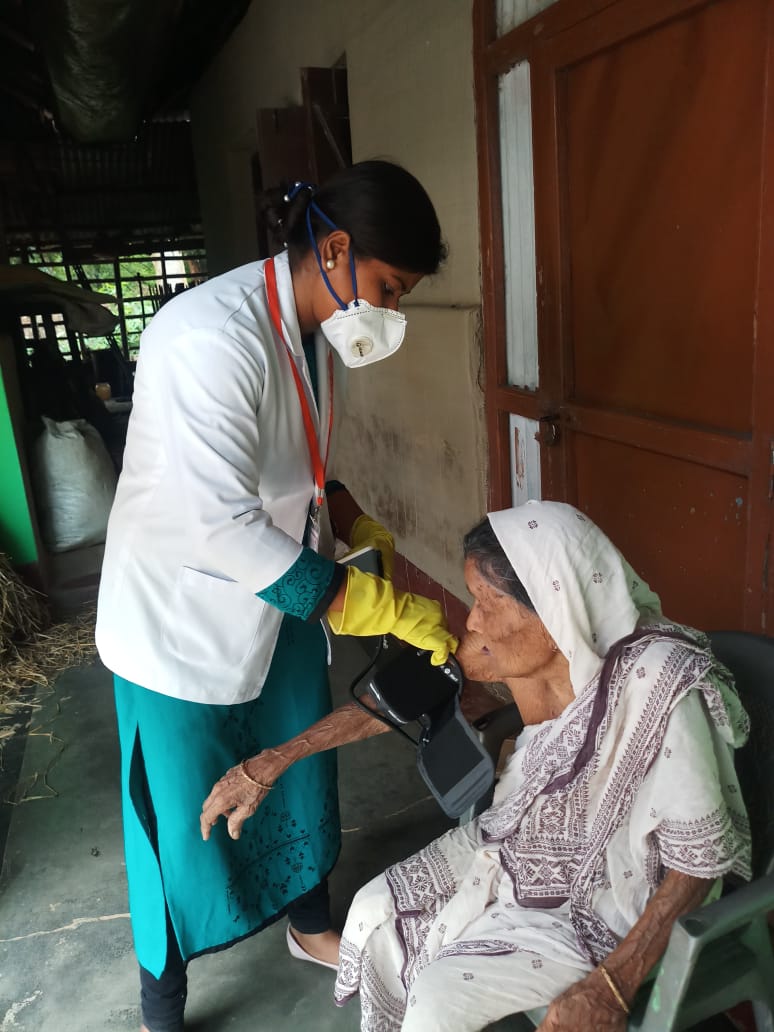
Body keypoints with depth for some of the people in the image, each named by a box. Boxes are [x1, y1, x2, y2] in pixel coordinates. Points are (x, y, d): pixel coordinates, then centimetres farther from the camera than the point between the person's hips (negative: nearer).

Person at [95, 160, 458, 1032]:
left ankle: (310, 923, 50)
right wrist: (385, 609, -31)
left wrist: (368, 533, -1)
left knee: (299, 774, 22)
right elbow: (220, 529, -34)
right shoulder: (209, 339, -30)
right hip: (183, 622, -7)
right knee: (182, 818, 10)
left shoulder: (318, 330, 0)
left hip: (281, 599, 8)